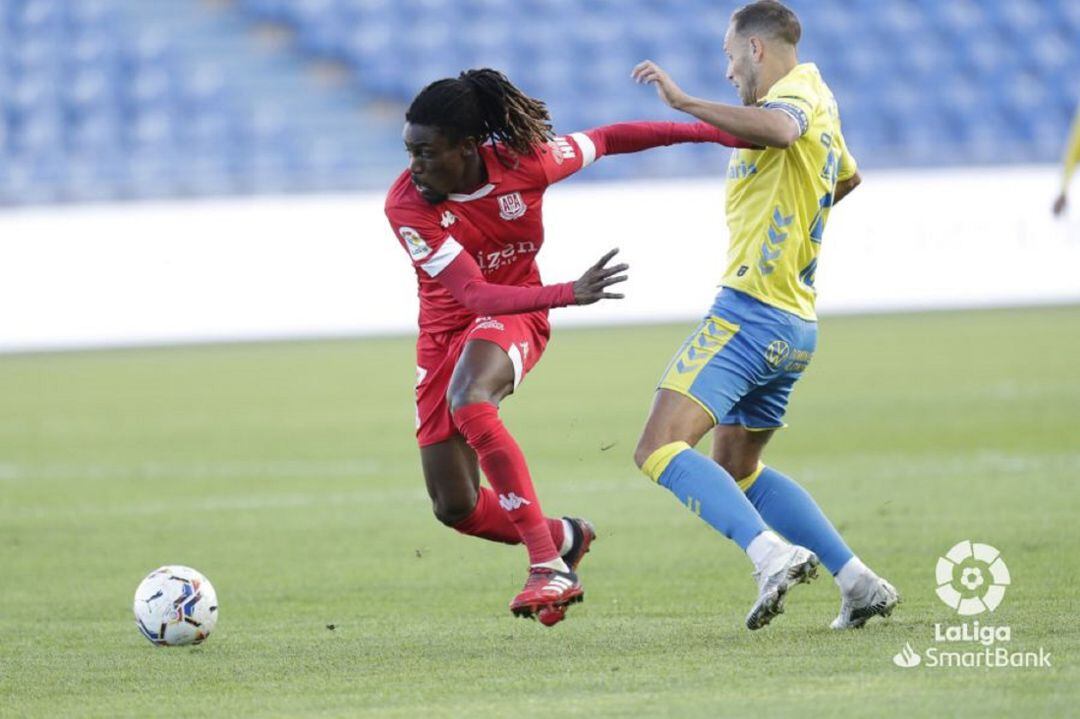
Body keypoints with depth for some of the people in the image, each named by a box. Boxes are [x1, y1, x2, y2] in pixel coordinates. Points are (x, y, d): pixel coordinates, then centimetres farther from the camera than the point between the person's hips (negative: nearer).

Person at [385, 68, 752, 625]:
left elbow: (607, 139, -1)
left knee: (468, 400, -37)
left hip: (514, 317, -2)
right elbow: (473, 294, -31)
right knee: (455, 509, -2)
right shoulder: (406, 206, -25)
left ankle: (548, 564, -37)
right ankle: (565, 538, 29)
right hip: (446, 329, 2)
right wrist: (568, 294, -45)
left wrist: (712, 131, 3)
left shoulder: (523, 164, -20)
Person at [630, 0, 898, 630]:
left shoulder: (797, 90, -9)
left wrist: (684, 102, -32)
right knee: (737, 469, 21)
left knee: (660, 451, -17)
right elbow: (847, 177, 41)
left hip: (749, 311, -10)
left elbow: (780, 128, -35)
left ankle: (773, 554, -32)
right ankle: (860, 582, 11)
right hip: (797, 325, 10)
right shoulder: (820, 102, 20)